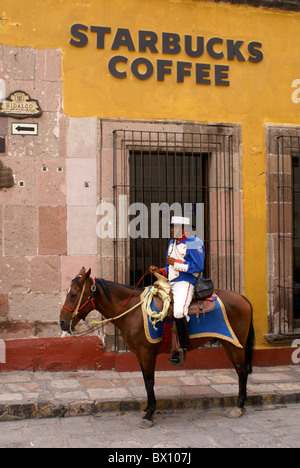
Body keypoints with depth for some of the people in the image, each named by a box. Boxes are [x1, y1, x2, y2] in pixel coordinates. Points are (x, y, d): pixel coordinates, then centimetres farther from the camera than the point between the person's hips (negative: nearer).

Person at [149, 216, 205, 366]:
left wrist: (176, 262, -13)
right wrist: (160, 271, 7)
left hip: (185, 284, -9)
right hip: (170, 284, 9)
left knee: (179, 311, -30)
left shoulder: (195, 243, -4)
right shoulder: (172, 243, 21)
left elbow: (198, 267, -15)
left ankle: (183, 349, -16)